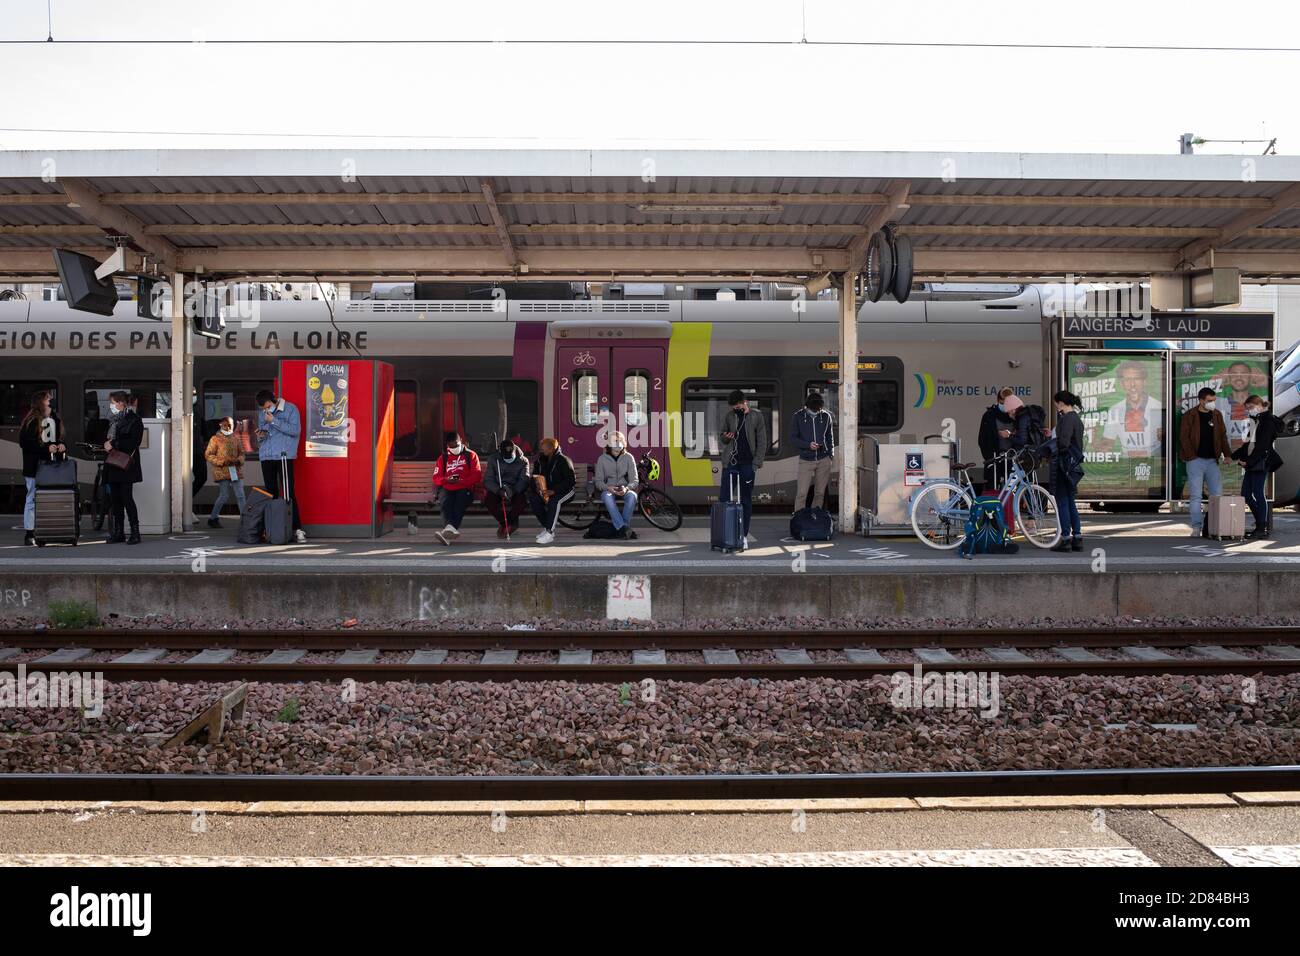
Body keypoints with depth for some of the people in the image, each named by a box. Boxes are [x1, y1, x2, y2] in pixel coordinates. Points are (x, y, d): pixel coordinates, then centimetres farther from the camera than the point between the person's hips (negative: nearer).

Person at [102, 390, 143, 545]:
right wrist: (106, 445, 1)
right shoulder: (115, 421, 19)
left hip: (125, 467, -8)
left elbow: (134, 442, -16)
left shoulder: (134, 420, -5)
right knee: (115, 499, 6)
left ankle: (135, 533, -6)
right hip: (113, 467, 8)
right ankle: (118, 533, 10)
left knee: (126, 498, -10)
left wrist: (113, 444, -15)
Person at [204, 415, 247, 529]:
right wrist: (222, 461, -15)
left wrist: (239, 460, -6)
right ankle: (213, 518, 12)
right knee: (224, 496, -3)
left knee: (240, 495, 1)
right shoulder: (215, 439, -1)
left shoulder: (235, 438, 13)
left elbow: (241, 452, 17)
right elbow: (208, 455, -3)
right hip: (222, 472, -4)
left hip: (236, 470, 4)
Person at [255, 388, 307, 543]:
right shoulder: (263, 414, 18)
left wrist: (274, 421, -15)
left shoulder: (290, 409, 0)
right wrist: (260, 436, 2)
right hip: (266, 457, 6)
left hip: (284, 456, -6)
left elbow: (295, 430, -13)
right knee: (271, 493, 6)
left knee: (288, 493, -10)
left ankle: (297, 529, -9)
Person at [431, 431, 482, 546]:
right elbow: (436, 478, 13)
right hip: (447, 489, 2)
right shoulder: (443, 458, 20)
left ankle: (450, 528, -53)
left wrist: (461, 481, -14)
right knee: (445, 502, -32)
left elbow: (477, 476, 1)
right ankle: (453, 529, -51)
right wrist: (446, 479, -10)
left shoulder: (470, 455, 12)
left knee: (460, 502, -36)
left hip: (465, 489, -2)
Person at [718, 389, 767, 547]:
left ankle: (744, 535, 9)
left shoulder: (756, 416, -1)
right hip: (730, 462, 2)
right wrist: (726, 437, -8)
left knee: (746, 500, 3)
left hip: (747, 464, -2)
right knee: (724, 498, -1)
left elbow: (762, 442, -1)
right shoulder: (729, 416, 7)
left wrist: (756, 463, -9)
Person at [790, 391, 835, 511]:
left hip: (824, 460, 2)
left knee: (820, 493, 6)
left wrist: (831, 454, 5)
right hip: (806, 460, -2)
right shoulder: (799, 416, -2)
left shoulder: (826, 416, 4)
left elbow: (830, 437, 14)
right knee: (801, 493, -8)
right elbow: (793, 437, -1)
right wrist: (808, 445, -15)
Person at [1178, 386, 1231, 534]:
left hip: (1212, 460, 4)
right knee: (1195, 495, -3)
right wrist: (1191, 456, -13)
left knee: (1217, 494, 2)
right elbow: (1184, 437, -6)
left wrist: (1227, 454, 2)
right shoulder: (1189, 415, -2)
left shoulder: (1217, 415, 11)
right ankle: (1196, 527, 0)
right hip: (1196, 461, -4)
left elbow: (1223, 436, 14)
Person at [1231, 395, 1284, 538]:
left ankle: (1263, 528, -5)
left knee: (1258, 493, -9)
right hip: (1252, 463, 9)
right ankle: (1263, 524, 14)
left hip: (1261, 462, -9)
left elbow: (1262, 445, -16)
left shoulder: (1268, 420, -9)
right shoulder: (1256, 421, 19)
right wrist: (1233, 456, 14)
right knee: (1246, 494, 7)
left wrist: (1248, 461, -18)